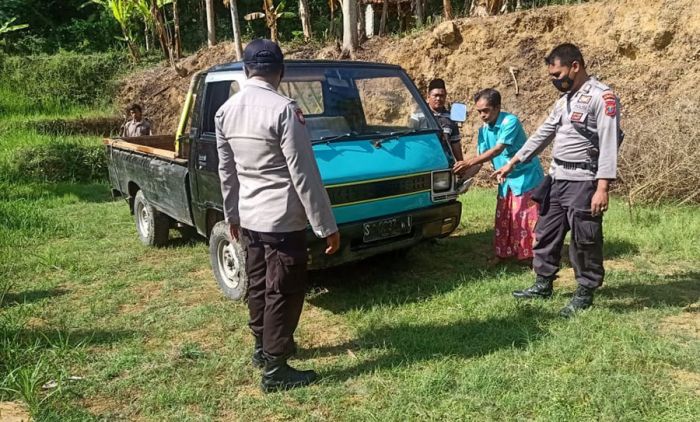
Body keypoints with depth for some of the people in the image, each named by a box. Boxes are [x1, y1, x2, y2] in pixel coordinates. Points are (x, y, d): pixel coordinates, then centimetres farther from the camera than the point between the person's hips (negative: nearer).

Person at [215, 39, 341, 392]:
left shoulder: (225, 111, 4)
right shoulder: (284, 109, -19)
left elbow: (226, 171, 12)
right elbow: (304, 175, -19)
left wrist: (232, 215, 23)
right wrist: (326, 226, -13)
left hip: (248, 217, 8)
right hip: (282, 220, -7)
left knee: (258, 284, 21)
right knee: (284, 292, 4)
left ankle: (262, 347, 38)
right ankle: (275, 370, 14)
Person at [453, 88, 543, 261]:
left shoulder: (510, 121, -21)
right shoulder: (484, 130, 2)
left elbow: (497, 150, -29)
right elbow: (480, 158, 1)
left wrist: (468, 163, -33)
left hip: (526, 177, -7)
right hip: (506, 181, 7)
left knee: (528, 220, -4)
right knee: (503, 221, 11)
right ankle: (503, 255, 21)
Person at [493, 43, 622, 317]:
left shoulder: (602, 96, -11)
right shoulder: (565, 99, 14)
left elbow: (609, 144, -18)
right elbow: (543, 134, 19)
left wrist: (602, 187, -25)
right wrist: (512, 163, 17)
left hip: (583, 182, -8)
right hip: (556, 178, 8)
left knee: (584, 241, 2)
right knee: (546, 233, 14)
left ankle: (585, 293, 17)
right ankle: (543, 284, 28)